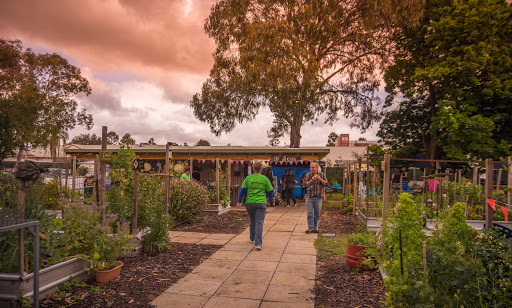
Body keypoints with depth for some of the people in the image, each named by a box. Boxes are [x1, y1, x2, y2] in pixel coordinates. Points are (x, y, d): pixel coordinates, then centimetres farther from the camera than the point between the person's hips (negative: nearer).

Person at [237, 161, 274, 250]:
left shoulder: (248, 178, 2)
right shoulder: (265, 179, 0)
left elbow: (243, 190, -1)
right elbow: (270, 191, 5)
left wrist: (239, 201, 5)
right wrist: (269, 200, 23)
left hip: (250, 203, 2)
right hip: (261, 203, -2)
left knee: (252, 221, 21)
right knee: (259, 223, -4)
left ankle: (252, 238, 37)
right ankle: (258, 243, -13)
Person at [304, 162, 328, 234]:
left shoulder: (322, 175, 8)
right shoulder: (308, 175, 5)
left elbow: (326, 183, 2)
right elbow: (306, 185, -4)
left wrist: (320, 179, -14)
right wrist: (312, 180, -18)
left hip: (318, 197, 1)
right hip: (309, 197, -1)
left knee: (317, 213, 6)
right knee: (310, 213, -5)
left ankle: (315, 227, 16)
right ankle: (310, 228, -1)